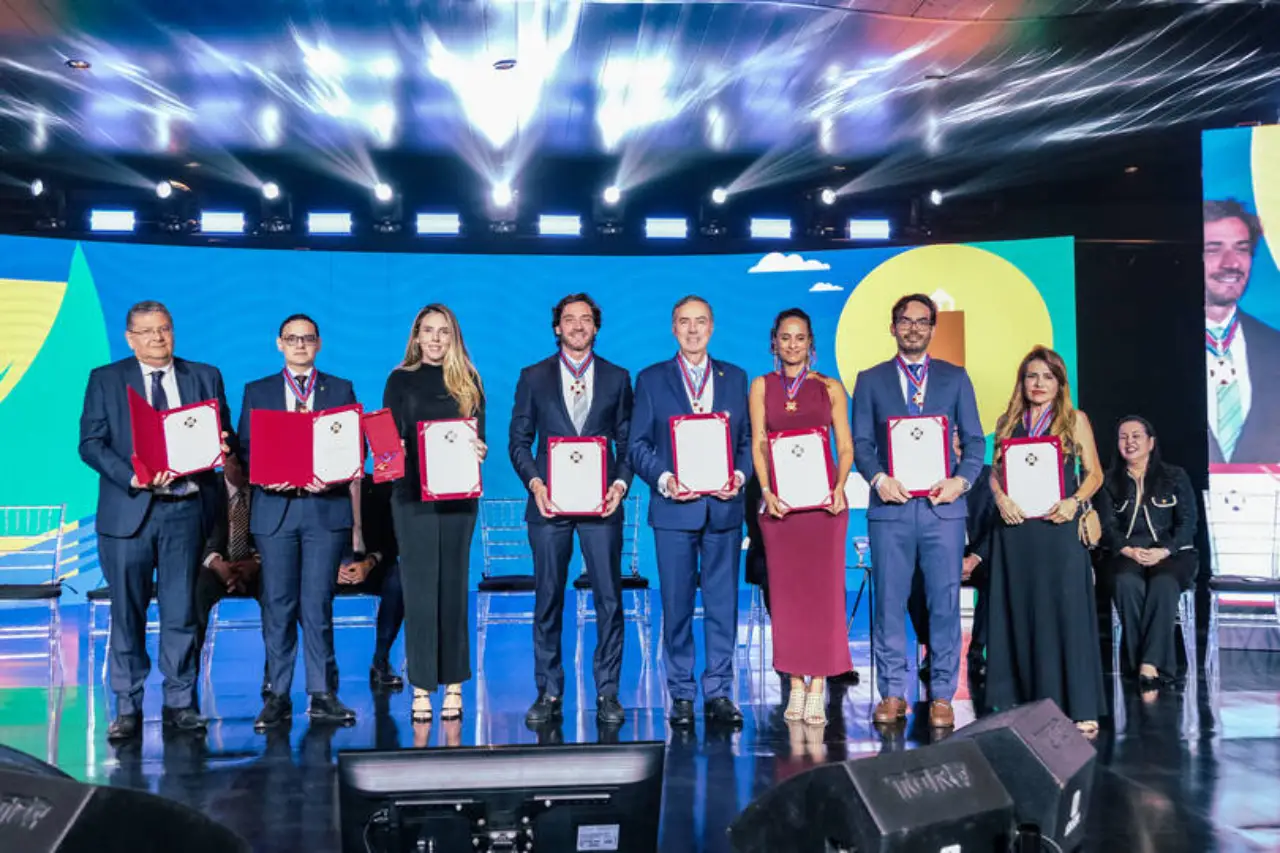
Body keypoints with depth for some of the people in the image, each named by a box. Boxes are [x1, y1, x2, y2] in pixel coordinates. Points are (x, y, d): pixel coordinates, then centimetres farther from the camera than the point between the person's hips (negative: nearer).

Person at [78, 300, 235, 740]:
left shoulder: (205, 376, 11)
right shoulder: (105, 379, 6)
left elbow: (224, 436, 11)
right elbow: (90, 443, -2)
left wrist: (223, 444, -13)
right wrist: (131, 477, -17)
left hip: (186, 509, 1)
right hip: (128, 510, -1)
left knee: (181, 612, 5)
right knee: (127, 613, 5)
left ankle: (180, 703, 15)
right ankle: (127, 707, 14)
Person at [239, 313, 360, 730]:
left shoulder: (341, 390, 11)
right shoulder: (256, 392, 13)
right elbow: (245, 449, 8)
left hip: (326, 506, -1)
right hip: (274, 508, 1)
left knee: (318, 603, -1)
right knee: (277, 604, 2)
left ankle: (321, 694, 6)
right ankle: (278, 696, 8)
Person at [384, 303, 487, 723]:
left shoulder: (468, 381, 9)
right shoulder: (400, 380, 8)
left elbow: (478, 434, 6)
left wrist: (479, 451, -16)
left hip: (458, 493, 1)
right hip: (412, 492, 0)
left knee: (453, 586, 5)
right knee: (418, 588, 0)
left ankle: (454, 684, 11)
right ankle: (421, 686, 5)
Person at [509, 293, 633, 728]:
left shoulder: (617, 378, 11)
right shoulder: (534, 377, 9)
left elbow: (627, 441, 10)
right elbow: (518, 440, 7)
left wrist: (622, 483, -6)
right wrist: (534, 483, -8)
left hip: (602, 503, 0)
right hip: (549, 502, 0)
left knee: (609, 599, 0)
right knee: (548, 601, 4)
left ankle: (607, 693, 9)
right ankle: (548, 693, 13)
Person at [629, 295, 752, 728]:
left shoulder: (735, 377, 12)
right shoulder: (651, 379, 6)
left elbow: (748, 439, 11)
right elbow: (638, 445, 2)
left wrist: (740, 476, -8)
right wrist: (664, 479, -13)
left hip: (724, 508, 2)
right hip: (674, 508, -1)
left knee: (723, 603, 3)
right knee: (677, 606, 3)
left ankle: (719, 693, 12)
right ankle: (681, 695, 12)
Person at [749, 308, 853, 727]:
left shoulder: (830, 388, 8)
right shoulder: (762, 386, 10)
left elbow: (846, 446, 5)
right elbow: (758, 443, 4)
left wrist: (839, 488, -13)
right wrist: (766, 490, -11)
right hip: (779, 501, 1)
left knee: (822, 589, -3)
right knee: (785, 591, 2)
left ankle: (817, 687, 2)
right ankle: (795, 685, 10)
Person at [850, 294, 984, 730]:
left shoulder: (955, 378, 11)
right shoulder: (870, 380, 10)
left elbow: (974, 440, 8)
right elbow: (860, 442, 5)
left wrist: (961, 480, -9)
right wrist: (878, 478, -12)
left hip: (943, 505, 0)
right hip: (891, 505, 0)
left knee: (945, 604, 2)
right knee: (889, 604, 2)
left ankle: (941, 696, 11)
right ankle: (892, 694, 11)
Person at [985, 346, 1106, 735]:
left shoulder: (1074, 420, 6)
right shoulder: (1008, 422, 12)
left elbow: (1094, 473, 5)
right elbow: (995, 471, 12)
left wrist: (1074, 502, -13)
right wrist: (1000, 498, -8)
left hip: (1059, 527, -3)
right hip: (1016, 526, 3)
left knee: (1066, 612, -5)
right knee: (1020, 613, 5)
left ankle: (1079, 707, -1)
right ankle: (1024, 701, 13)